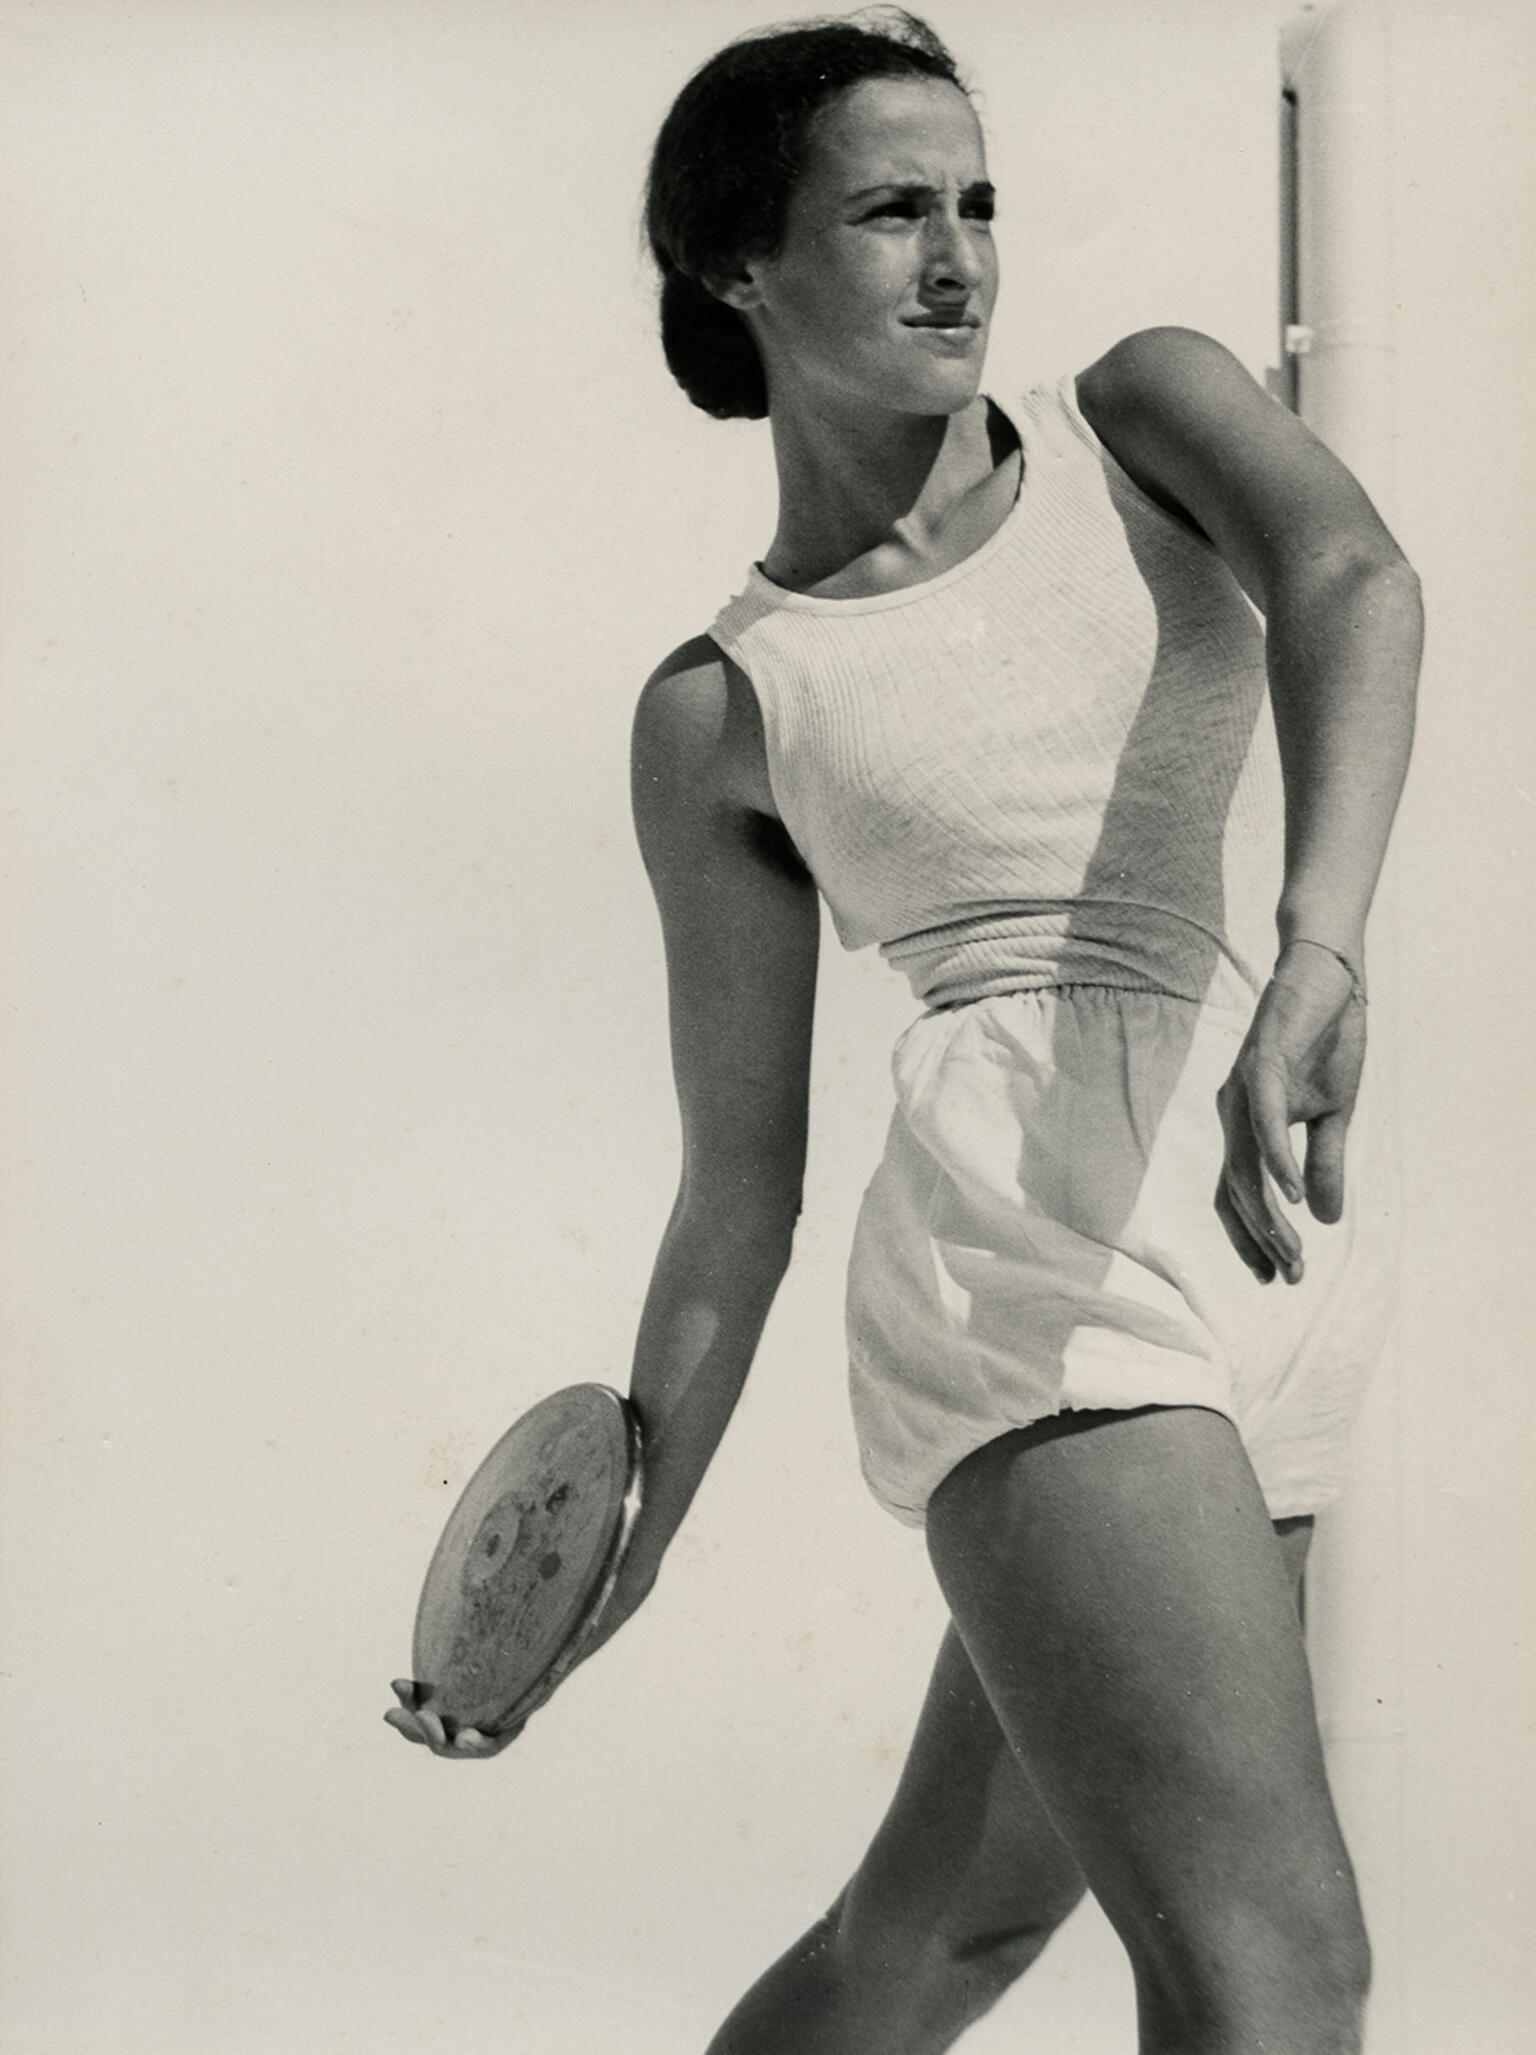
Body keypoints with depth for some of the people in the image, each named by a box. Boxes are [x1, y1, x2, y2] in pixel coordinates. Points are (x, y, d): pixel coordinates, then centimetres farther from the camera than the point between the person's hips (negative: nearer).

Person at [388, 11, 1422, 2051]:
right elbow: (739, 1193, 10)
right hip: (1039, 1272, -4)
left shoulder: (1146, 410, 11)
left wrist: (1319, 949, -32)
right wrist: (622, 1558, 6)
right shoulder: (725, 715, 5)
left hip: (1284, 1275, 4)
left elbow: (1353, 577, -13)